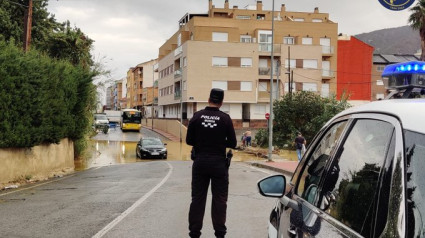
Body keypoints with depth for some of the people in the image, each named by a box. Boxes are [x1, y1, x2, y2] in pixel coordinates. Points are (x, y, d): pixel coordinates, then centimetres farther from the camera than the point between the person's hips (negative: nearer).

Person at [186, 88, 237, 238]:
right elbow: (232, 143, -3)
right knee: (219, 199, 7)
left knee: (198, 198, 9)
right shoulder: (225, 118, -7)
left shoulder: (197, 116, -3)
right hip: (219, 163, -2)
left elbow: (189, 140, 0)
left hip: (200, 162, 2)